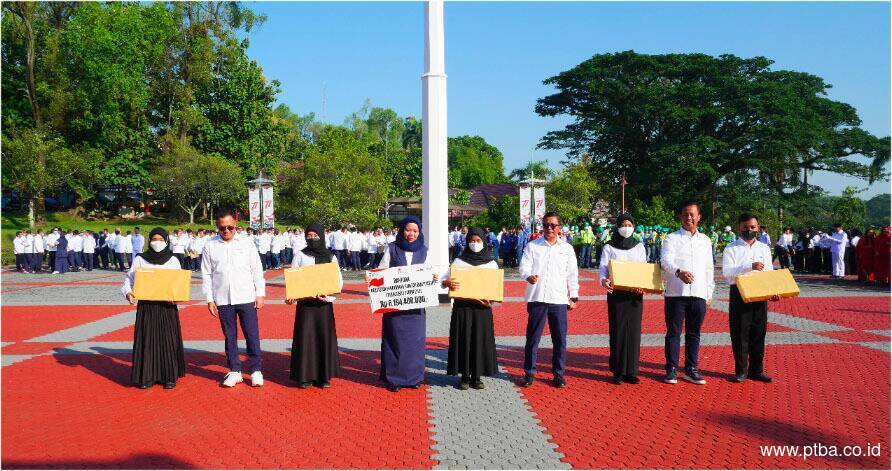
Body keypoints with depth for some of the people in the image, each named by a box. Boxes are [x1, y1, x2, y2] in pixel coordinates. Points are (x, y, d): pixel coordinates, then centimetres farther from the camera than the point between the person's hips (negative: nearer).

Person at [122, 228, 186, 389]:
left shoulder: (173, 261, 6)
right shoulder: (140, 259, 4)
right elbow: (129, 278, 5)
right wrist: (128, 292, -15)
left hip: (167, 306, 0)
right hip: (146, 306, 0)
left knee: (168, 340, 1)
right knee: (147, 340, 1)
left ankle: (169, 376, 11)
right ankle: (147, 377, 11)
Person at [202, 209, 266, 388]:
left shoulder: (246, 244, 2)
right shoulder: (210, 247, 4)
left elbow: (257, 270, 5)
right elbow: (206, 275, 5)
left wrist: (260, 294, 0)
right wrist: (209, 300, 1)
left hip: (246, 298, -1)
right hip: (223, 300, 1)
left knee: (252, 335, 0)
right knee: (230, 337, 8)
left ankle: (256, 370, 9)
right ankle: (235, 371, 18)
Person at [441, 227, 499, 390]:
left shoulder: (491, 263, 6)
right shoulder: (459, 261, 4)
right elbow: (445, 278, -2)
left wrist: (490, 301, -14)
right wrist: (447, 282, -26)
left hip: (482, 307, 1)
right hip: (462, 306, -1)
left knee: (481, 340, 3)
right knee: (463, 340, 1)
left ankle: (477, 376, 14)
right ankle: (464, 375, 11)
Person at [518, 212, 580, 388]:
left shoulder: (567, 248, 10)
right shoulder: (532, 246, 6)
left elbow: (572, 274, 12)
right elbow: (524, 266, -4)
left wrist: (573, 297, 9)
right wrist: (528, 276, -26)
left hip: (559, 299, 1)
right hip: (537, 298, -1)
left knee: (560, 338, 3)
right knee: (532, 337, 3)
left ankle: (558, 373, 16)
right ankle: (529, 372, 13)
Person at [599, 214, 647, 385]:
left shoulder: (639, 247, 13)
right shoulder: (609, 248, 5)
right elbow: (603, 267, -6)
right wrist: (603, 280, -29)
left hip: (636, 294, 2)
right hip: (616, 293, -2)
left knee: (634, 331, 1)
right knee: (618, 331, -4)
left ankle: (631, 371, 8)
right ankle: (618, 372, 3)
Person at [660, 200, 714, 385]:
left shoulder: (705, 240, 16)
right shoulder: (672, 238, 2)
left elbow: (709, 268, 19)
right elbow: (666, 260, -14)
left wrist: (709, 293, 15)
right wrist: (679, 272, -34)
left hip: (699, 294, 4)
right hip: (676, 293, -3)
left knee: (694, 333, 9)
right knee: (674, 332, 1)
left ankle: (691, 370, 18)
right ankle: (671, 370, 8)